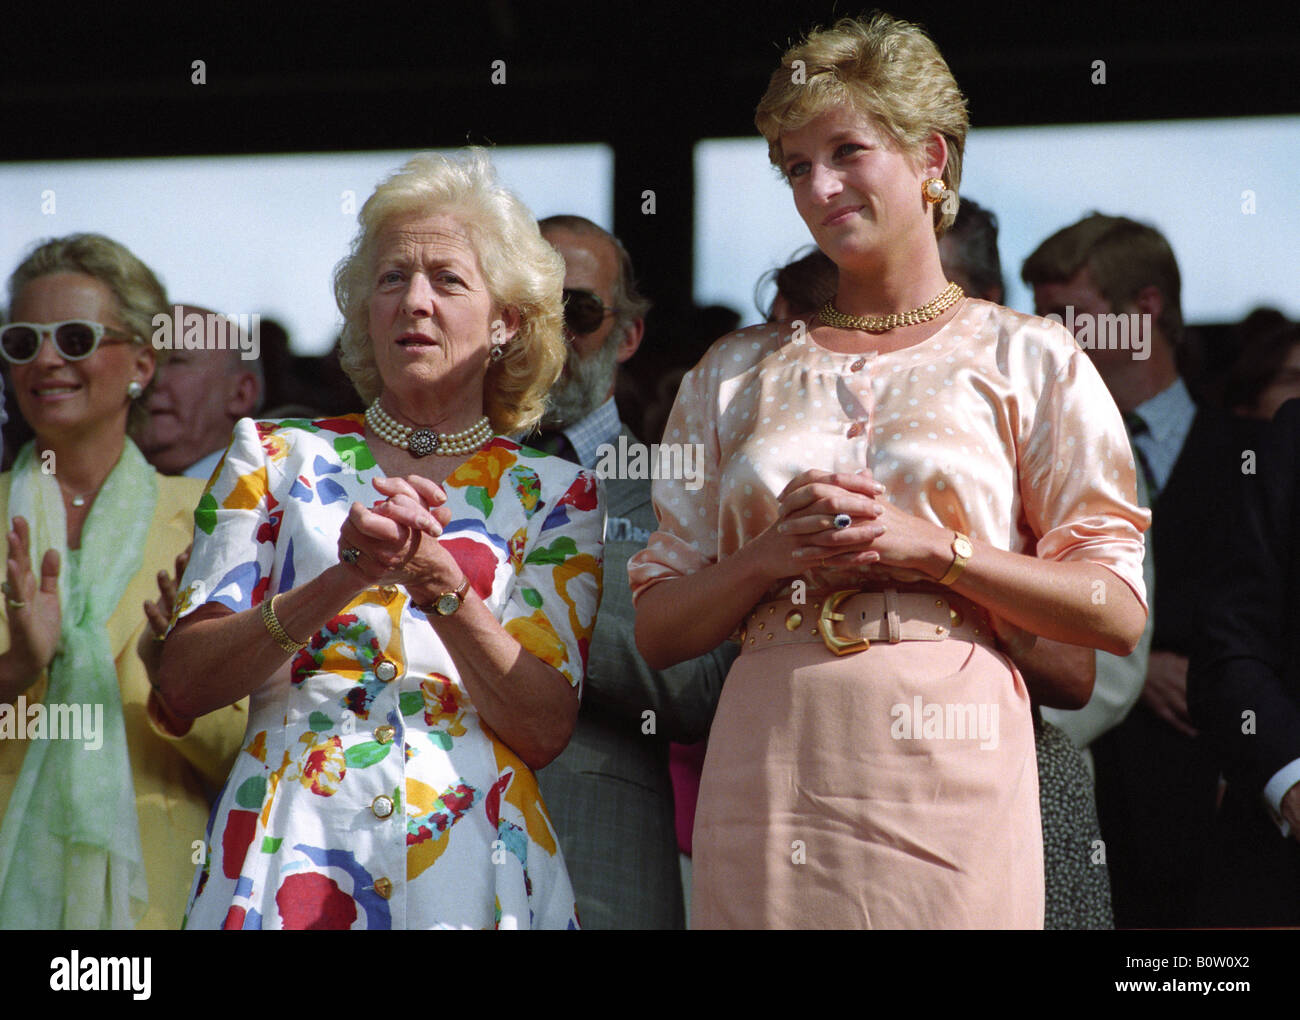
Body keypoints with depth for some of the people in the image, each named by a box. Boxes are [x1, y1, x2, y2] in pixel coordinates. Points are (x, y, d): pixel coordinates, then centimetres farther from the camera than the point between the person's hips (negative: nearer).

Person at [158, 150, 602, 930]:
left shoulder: (553, 492, 8)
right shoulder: (275, 456, 9)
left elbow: (544, 730, -2)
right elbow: (185, 682, -1)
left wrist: (440, 583, -16)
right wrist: (345, 580, -15)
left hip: (469, 861, 0)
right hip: (287, 848, 0)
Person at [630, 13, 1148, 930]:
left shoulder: (1029, 360, 8)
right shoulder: (738, 374, 16)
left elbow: (1116, 612, 0)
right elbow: (659, 630, 12)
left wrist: (931, 549, -9)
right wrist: (773, 556, -6)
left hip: (950, 782, -2)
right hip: (774, 776, 2)